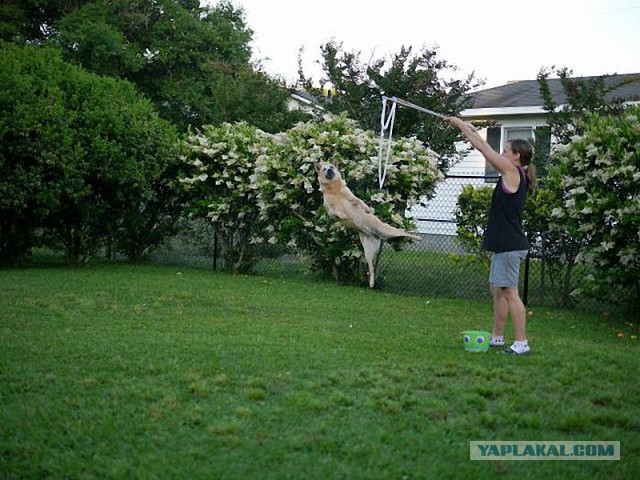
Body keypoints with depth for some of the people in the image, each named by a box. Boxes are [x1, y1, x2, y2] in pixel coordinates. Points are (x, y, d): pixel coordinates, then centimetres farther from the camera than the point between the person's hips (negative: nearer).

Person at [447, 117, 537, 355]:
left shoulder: (512, 172, -11)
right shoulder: (514, 175, 13)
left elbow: (483, 147, -7)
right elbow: (485, 150, 22)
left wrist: (461, 124, 2)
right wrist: (467, 129, 24)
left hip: (510, 245, -10)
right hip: (504, 243, 10)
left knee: (509, 291, -8)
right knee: (497, 289, 16)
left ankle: (522, 343, -7)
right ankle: (497, 337, 25)